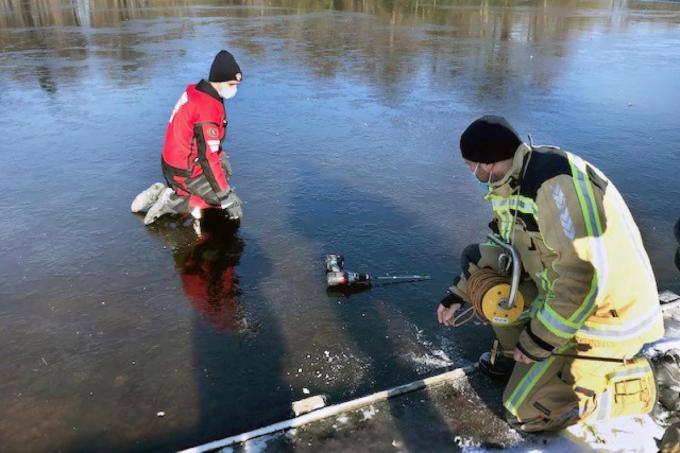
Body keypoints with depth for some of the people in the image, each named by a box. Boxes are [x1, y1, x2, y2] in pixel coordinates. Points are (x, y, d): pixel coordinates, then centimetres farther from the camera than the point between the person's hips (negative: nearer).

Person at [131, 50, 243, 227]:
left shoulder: (194, 91, 2)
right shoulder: (208, 110, -26)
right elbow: (208, 158, -26)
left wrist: (221, 156, 16)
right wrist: (227, 199, -21)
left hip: (171, 164, 9)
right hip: (185, 173, -9)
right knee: (230, 202, -1)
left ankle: (163, 192, 13)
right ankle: (173, 202, -7)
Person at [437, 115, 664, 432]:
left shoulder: (557, 183, -29)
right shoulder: (512, 186, 2)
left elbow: (586, 278, -32)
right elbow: (502, 249, 15)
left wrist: (537, 341, -21)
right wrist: (457, 295, 13)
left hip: (605, 317, -9)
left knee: (525, 411, -5)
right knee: (476, 257, 4)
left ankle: (632, 382, 10)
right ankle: (523, 362, 15)